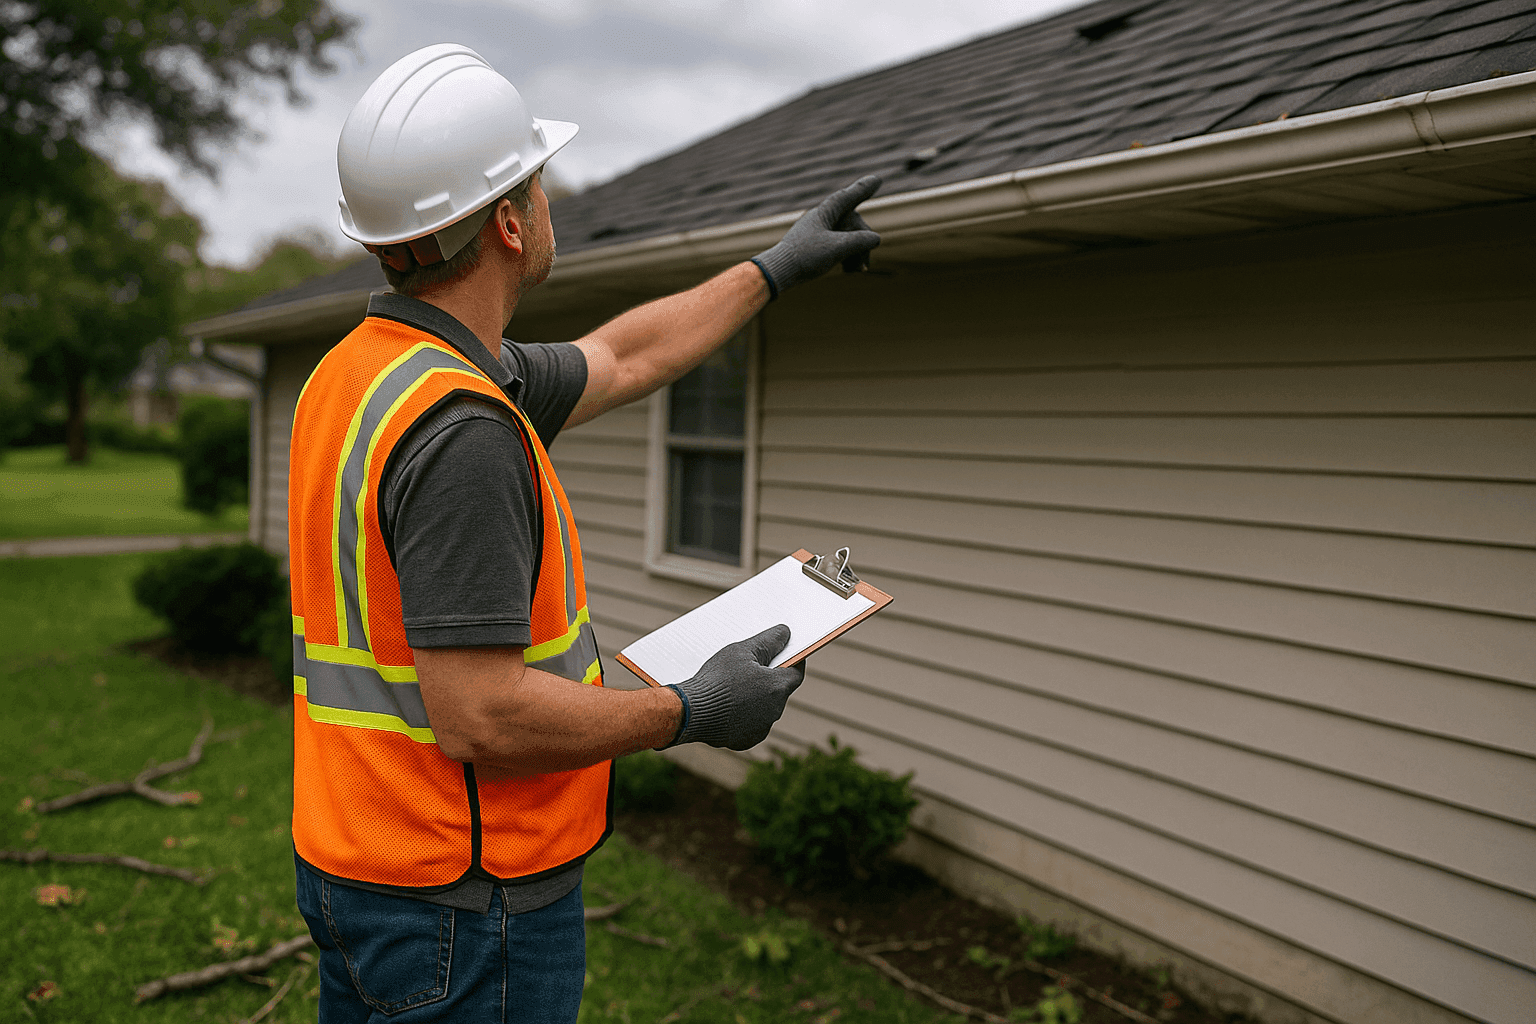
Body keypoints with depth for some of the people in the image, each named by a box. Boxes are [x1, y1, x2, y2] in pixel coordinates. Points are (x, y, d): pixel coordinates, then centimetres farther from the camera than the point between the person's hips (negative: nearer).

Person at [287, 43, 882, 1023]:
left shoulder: (361, 370, 5)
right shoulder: (459, 429, -27)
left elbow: (622, 358, 16)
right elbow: (480, 719, -28)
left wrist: (776, 267, 24)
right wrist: (693, 711, -15)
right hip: (464, 902, -9)